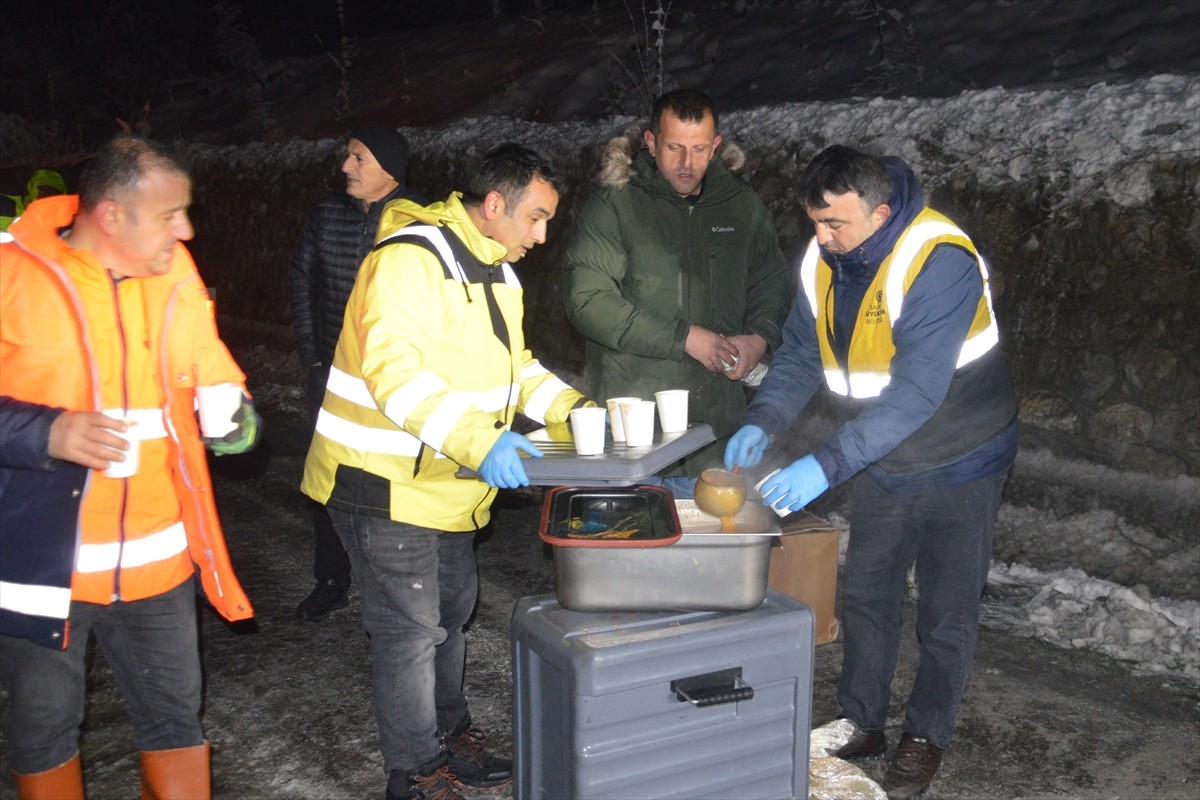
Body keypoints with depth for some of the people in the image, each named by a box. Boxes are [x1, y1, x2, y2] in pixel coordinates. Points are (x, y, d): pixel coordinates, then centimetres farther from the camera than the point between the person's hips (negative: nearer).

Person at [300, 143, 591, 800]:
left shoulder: (495, 268, 11)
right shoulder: (410, 259, -22)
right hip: (386, 480, -10)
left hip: (447, 481, 10)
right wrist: (478, 440, -42)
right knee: (411, 631, 0)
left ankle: (449, 734, 40)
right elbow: (392, 369, -34)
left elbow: (510, 364, 18)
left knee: (450, 610, 21)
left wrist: (568, 407, 3)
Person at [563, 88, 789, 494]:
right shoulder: (613, 205, -4)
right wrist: (683, 338, -15)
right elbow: (586, 300, -12)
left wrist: (761, 336, -2)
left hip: (716, 415, 3)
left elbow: (771, 279, 20)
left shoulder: (742, 204, 10)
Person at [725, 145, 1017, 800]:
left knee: (946, 612, 7)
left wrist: (828, 465, -43)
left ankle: (925, 738, 27)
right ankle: (861, 724, 32)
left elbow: (917, 391, -37)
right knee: (864, 596, 14)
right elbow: (800, 353, -1)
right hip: (880, 461, 6)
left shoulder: (940, 261, -31)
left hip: (959, 461, -6)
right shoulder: (823, 260, -9)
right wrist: (761, 423, -19)